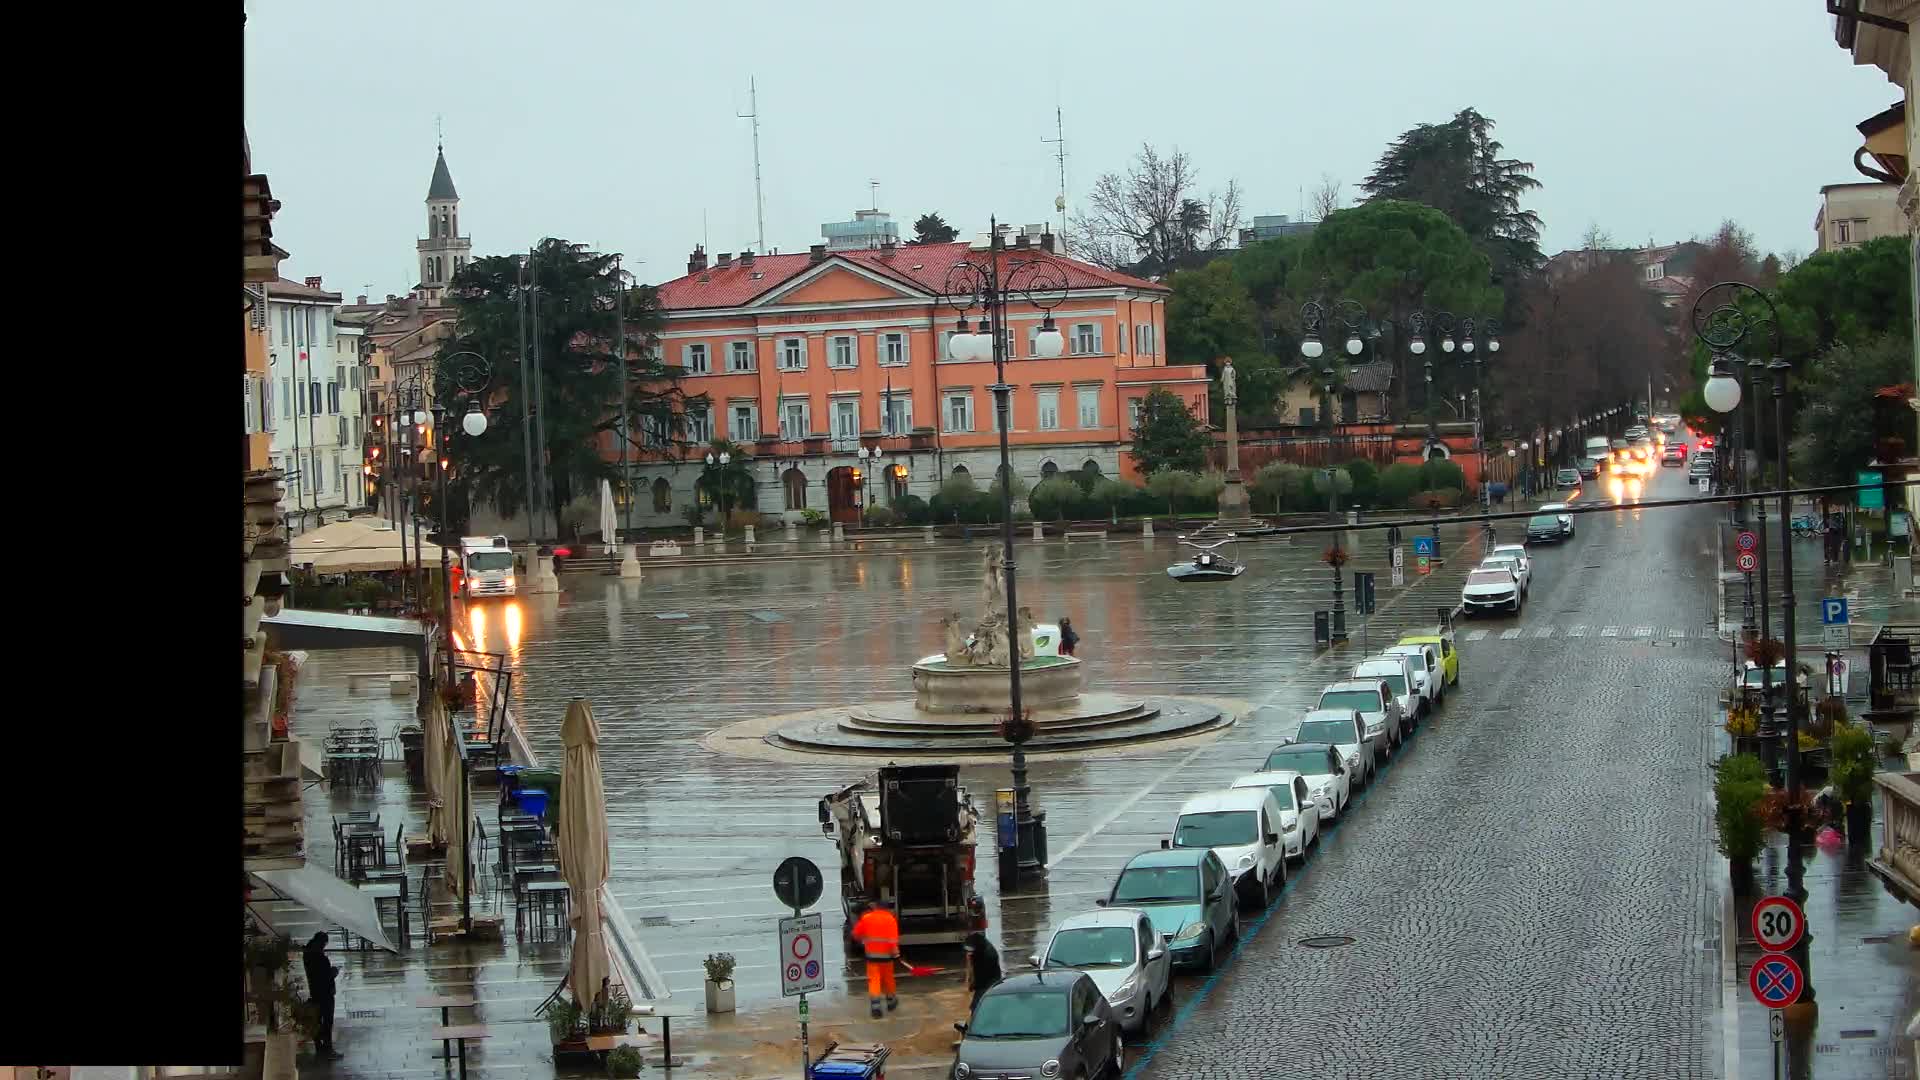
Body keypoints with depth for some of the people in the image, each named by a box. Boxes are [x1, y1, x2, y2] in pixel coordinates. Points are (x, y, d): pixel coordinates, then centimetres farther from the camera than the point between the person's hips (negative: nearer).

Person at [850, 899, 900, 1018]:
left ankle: (875, 1006, -14)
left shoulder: (866, 918, 1)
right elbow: (893, 938, -14)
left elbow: (856, 934, 9)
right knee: (887, 978, 16)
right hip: (886, 954, 0)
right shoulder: (890, 919, -5)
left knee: (874, 979, -2)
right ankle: (891, 1001, 34)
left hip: (871, 954, 0)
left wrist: (862, 941, 29)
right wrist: (896, 953, -13)